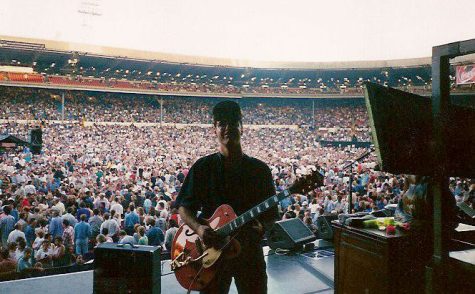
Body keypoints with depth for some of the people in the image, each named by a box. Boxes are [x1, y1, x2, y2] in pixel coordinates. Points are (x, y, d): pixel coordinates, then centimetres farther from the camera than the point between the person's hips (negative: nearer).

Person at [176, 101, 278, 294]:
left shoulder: (260, 169, 2)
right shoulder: (203, 167, -1)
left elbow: (271, 214, 5)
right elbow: (184, 207, 2)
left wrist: (261, 227, -16)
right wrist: (198, 228, -16)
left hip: (249, 250, 1)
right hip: (213, 249, -1)